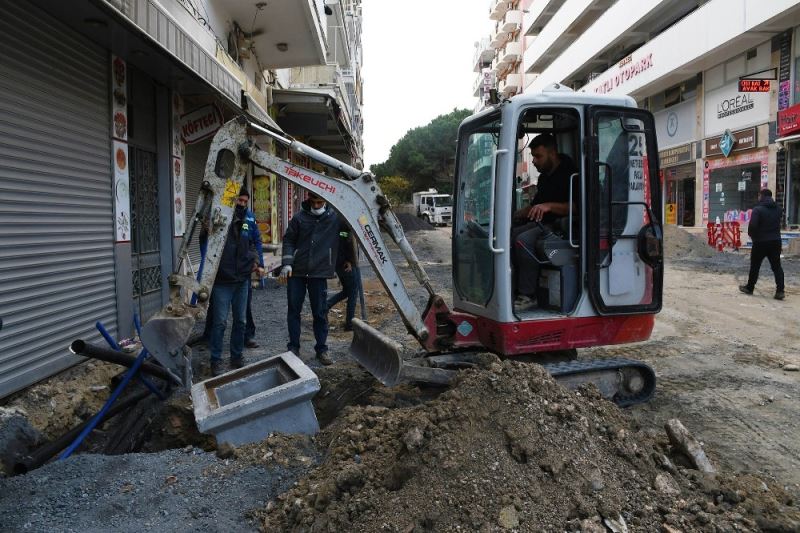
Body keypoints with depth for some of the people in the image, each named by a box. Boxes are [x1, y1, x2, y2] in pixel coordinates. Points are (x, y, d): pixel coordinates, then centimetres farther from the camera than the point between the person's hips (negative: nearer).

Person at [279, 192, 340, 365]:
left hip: (319, 273, -1)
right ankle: (294, 347, 21)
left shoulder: (335, 216, -2)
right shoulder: (299, 217, 0)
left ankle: (321, 349, 19)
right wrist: (286, 263, -5)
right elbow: (289, 240, 5)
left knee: (320, 312, 5)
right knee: (293, 310, 7)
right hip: (296, 272, 1)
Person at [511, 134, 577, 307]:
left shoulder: (569, 174, -9)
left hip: (560, 226, -9)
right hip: (542, 224, 9)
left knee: (523, 240, -31)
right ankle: (515, 290, -13)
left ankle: (528, 295, -24)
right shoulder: (544, 177, 20)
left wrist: (549, 206, -28)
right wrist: (514, 215, 15)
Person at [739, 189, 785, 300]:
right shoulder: (778, 208, 6)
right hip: (776, 241, 5)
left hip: (760, 242, -5)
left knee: (755, 266, 9)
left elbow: (752, 225, -19)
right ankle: (780, 291, -1)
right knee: (777, 266, 6)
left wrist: (752, 235, -3)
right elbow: (778, 224, 12)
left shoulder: (758, 209, -14)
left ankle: (749, 288, 20)